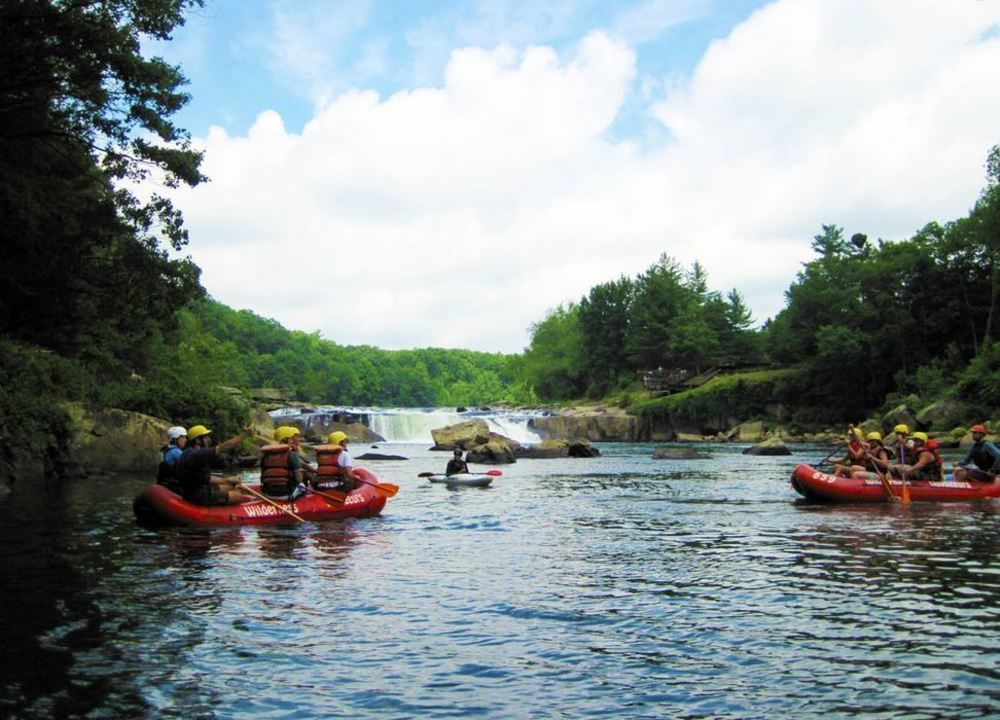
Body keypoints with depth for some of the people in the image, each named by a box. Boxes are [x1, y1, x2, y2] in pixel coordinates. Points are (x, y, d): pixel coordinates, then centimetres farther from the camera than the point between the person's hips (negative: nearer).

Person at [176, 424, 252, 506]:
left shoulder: (189, 453, 10)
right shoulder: (197, 454, -23)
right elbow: (223, 447, -25)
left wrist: (227, 480, 9)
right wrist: (243, 434, -19)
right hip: (199, 497, -11)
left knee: (230, 487, 21)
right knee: (239, 496, -11)